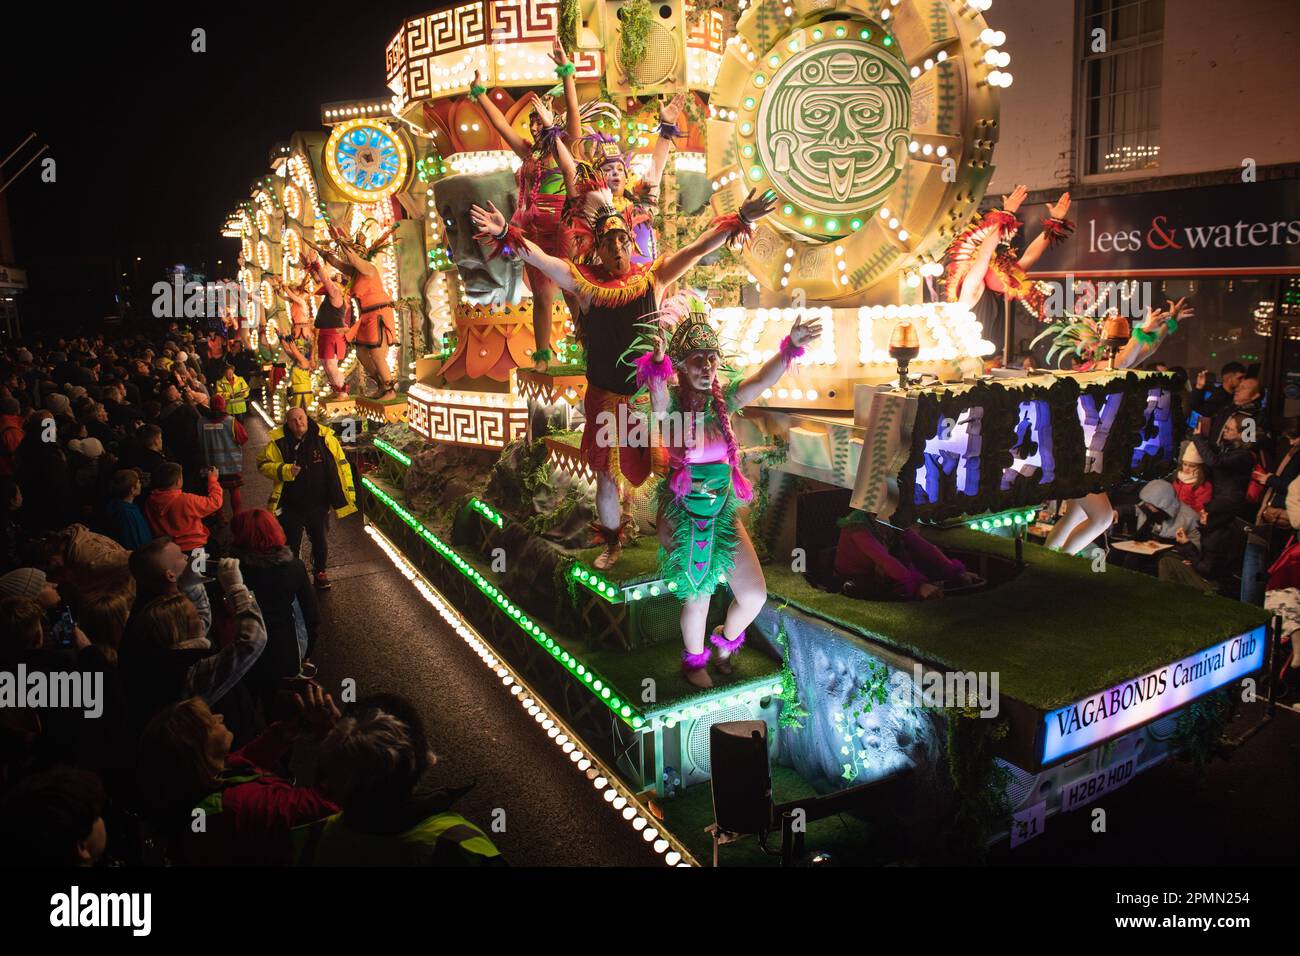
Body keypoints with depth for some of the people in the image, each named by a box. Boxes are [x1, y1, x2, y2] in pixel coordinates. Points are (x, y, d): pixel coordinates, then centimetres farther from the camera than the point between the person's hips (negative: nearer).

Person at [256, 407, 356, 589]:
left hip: (318, 504, 1)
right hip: (291, 505, 0)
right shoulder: (278, 442, -10)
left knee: (319, 540, 18)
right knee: (291, 542, 13)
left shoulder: (324, 438, -10)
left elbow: (341, 464, -4)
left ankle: (320, 572, 38)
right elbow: (263, 464, -3)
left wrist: (348, 493, -4)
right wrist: (284, 470, -21)